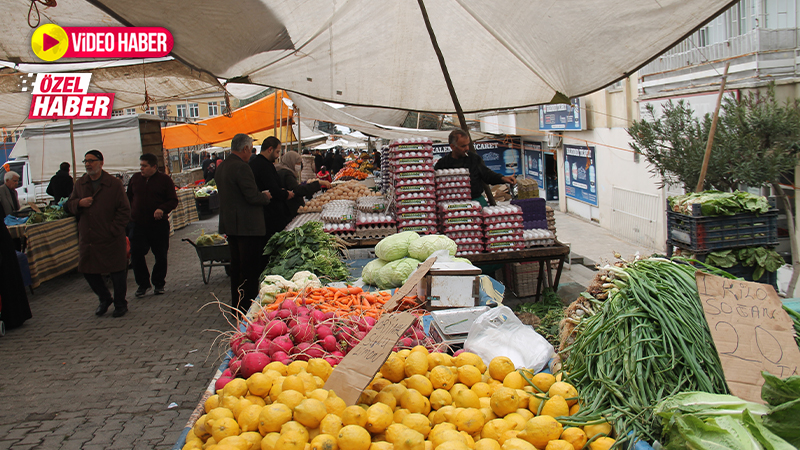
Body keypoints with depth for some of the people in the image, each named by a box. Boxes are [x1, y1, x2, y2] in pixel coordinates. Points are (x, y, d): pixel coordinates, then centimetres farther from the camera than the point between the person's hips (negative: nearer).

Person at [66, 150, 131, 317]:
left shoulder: (114, 184, -6)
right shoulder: (80, 184, 9)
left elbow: (124, 210, -6)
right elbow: (70, 204, 15)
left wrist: (113, 230, -13)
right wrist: (79, 203, -8)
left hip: (111, 240, -5)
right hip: (87, 238, 5)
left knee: (117, 272, 3)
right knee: (87, 270, 10)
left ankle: (120, 304, 19)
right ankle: (104, 299, 31)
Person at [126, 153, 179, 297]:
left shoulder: (164, 179, -2)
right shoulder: (135, 178, 8)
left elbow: (173, 201, -2)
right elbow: (128, 197, 19)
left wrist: (162, 209, -19)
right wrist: (131, 211, 5)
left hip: (159, 224, -2)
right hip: (138, 224, 2)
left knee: (160, 256, 5)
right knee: (136, 254, -4)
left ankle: (158, 283, 21)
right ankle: (142, 284, 12)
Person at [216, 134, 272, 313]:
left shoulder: (222, 167, 11)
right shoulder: (242, 167, -19)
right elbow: (253, 197, -21)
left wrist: (260, 195, 16)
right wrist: (266, 196, 0)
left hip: (229, 224, 9)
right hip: (247, 226, -9)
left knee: (236, 265, 17)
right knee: (250, 268, -2)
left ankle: (236, 304, 25)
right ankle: (248, 305, 3)